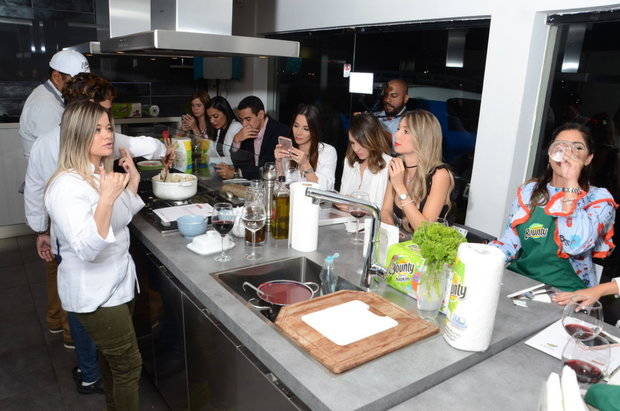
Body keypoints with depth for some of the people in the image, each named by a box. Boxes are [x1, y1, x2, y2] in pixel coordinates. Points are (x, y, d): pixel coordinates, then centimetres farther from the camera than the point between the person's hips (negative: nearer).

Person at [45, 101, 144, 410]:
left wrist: (133, 181, 4)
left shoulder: (101, 174, 3)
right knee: (128, 363, 3)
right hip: (94, 294, -9)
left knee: (113, 356, 25)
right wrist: (106, 199, -41)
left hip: (117, 282, 9)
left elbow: (122, 218, 16)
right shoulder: (66, 186, -24)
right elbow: (87, 249, -31)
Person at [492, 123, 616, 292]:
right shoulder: (528, 190, 11)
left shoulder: (599, 198, 0)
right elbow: (509, 240, 5)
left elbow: (576, 246, -20)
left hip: (564, 292, -3)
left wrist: (571, 181, -18)